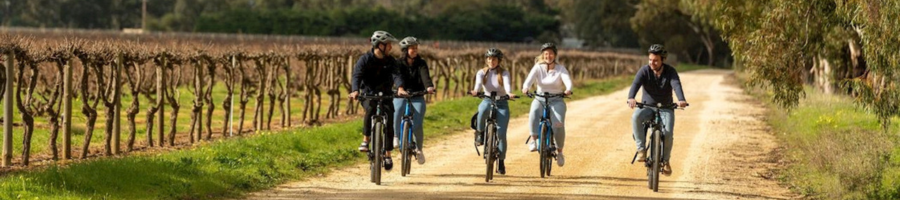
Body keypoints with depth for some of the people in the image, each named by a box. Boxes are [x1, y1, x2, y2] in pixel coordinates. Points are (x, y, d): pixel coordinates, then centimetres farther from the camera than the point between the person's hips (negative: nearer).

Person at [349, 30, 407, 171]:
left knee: (388, 122, -7)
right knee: (371, 109, -35)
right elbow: (357, 75, -24)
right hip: (368, 94, -3)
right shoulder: (365, 59, -11)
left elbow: (395, 75, -19)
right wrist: (355, 91, -44)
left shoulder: (390, 61, -2)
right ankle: (365, 140, -22)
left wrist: (400, 88, -41)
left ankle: (387, 155, 4)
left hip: (385, 94, 3)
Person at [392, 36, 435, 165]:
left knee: (417, 126, -15)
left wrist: (429, 86, -39)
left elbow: (425, 76, -18)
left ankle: (419, 149, 11)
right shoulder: (399, 64, -1)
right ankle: (396, 136, -18)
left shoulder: (421, 64, 0)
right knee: (397, 109, -36)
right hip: (401, 96, -1)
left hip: (417, 97, 1)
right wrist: (399, 88, -39)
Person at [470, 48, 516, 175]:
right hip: (487, 101, 0)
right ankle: (480, 133, -14)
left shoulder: (504, 73, 2)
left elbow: (507, 83, -18)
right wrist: (475, 90, -39)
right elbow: (478, 82, -16)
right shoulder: (482, 73, 5)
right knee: (483, 109, -39)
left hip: (502, 104, 0)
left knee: (501, 133, -10)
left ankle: (501, 163, 1)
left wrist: (509, 93, -41)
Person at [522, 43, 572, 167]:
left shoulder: (560, 68, -2)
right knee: (534, 112, -35)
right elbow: (530, 78, -16)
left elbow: (567, 80, -19)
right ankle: (533, 139, -32)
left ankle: (559, 151, -6)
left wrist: (568, 89, -43)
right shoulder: (538, 67, 1)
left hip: (556, 100, -1)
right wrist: (525, 88, -39)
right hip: (540, 99, 1)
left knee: (559, 124, -23)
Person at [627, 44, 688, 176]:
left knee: (668, 132, -25)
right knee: (636, 117, -34)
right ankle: (641, 149, -22)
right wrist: (631, 98, -49)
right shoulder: (644, 71, -9)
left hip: (666, 108, 0)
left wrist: (681, 100, -49)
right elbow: (636, 84, -26)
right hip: (647, 106, 0)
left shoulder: (670, 72, -9)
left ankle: (665, 160, 0)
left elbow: (676, 86, -27)